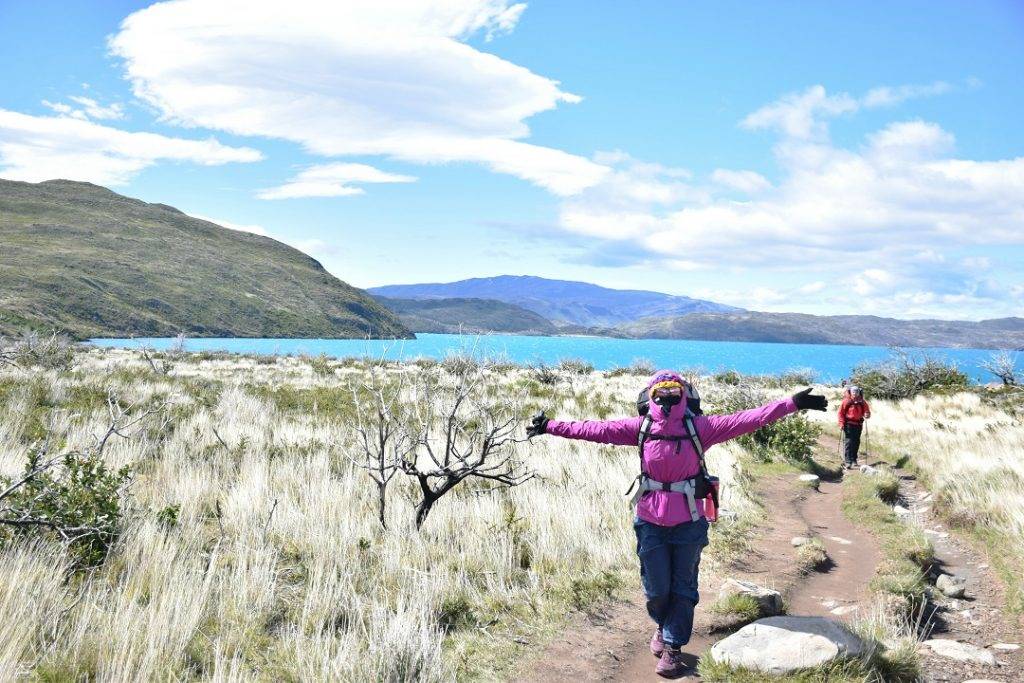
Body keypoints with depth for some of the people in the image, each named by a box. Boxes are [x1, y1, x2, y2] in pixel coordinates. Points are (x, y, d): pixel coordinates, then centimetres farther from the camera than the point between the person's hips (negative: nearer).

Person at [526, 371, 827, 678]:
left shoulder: (698, 427, -7)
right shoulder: (641, 428, -4)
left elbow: (743, 420, -12)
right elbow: (597, 429, -4)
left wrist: (792, 404, -19)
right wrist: (551, 426, -7)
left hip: (689, 523, 0)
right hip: (651, 523, 1)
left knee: (683, 589, 10)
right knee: (656, 589, 11)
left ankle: (672, 647, 26)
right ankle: (663, 626, 42)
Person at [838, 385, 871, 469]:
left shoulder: (862, 402, 6)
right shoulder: (846, 401, -5)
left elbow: (866, 410, 17)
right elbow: (841, 412, -4)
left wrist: (867, 414, -7)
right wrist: (841, 423, -11)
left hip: (858, 425, 4)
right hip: (848, 425, -4)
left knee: (856, 443, 10)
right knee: (848, 443, -9)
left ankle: (854, 460, 22)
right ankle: (848, 461, -10)